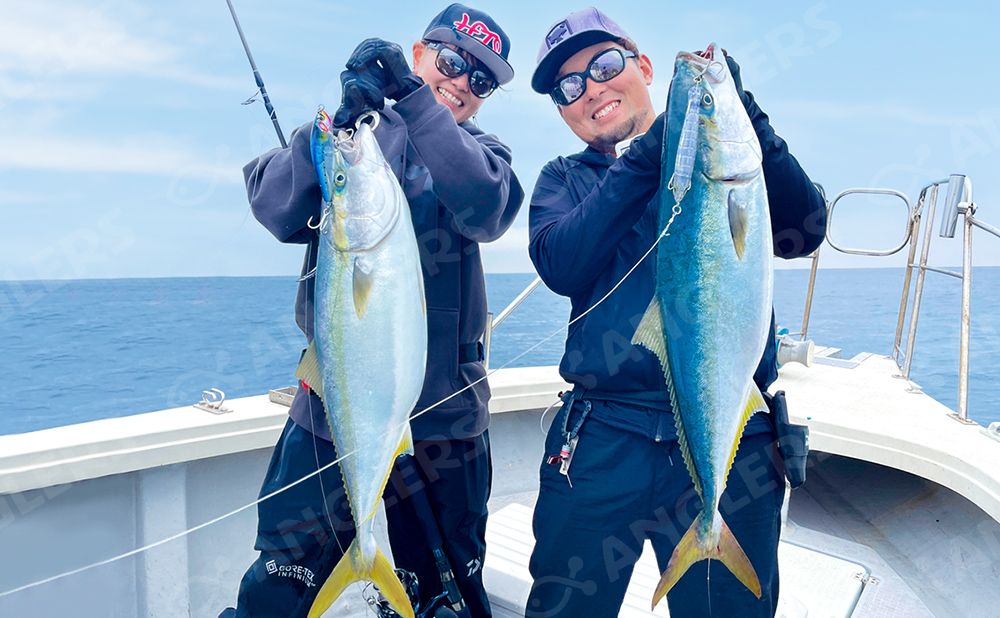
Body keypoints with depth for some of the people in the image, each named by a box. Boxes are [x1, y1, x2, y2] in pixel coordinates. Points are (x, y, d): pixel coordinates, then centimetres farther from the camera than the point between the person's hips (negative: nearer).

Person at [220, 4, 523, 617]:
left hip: (443, 409, 1)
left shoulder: (480, 150, 9)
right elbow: (276, 210, -9)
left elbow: (485, 211, -15)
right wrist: (344, 120, -21)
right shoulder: (351, 129, 7)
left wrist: (416, 99, -22)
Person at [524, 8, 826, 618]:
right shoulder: (564, 179, 11)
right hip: (603, 435, 1)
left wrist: (744, 120, -18)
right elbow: (560, 266, -9)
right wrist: (644, 158, -15)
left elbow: (802, 233, -7)